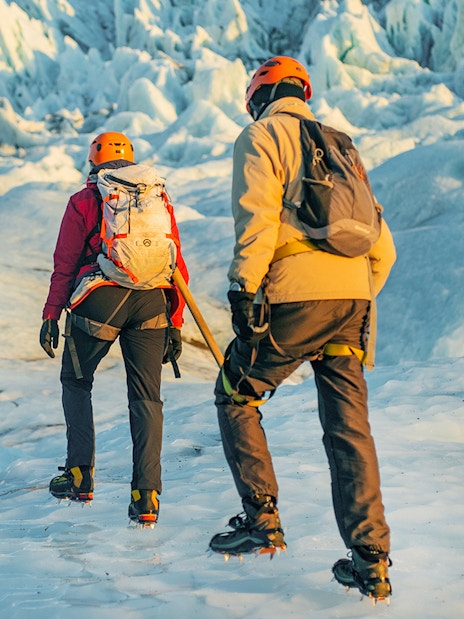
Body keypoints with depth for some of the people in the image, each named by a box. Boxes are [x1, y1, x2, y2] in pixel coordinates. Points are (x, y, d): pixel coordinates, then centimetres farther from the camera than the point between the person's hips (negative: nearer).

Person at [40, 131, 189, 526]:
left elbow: (64, 264, 5)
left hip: (100, 299, -2)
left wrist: (51, 316, 10)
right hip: (151, 302, 2)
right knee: (146, 397, 7)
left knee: (76, 381, 19)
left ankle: (80, 475, 17)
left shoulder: (84, 202, 9)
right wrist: (175, 324, 19)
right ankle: (147, 494, -1)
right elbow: (177, 267, 16)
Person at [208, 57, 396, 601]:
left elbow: (256, 218, -11)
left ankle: (261, 520, 9)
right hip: (351, 297, 6)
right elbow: (383, 248, 21)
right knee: (349, 426, 6)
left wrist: (243, 290, -10)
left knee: (237, 396, 13)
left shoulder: (261, 135, 5)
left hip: (295, 296, -6)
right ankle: (371, 559, 2)